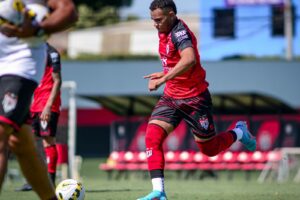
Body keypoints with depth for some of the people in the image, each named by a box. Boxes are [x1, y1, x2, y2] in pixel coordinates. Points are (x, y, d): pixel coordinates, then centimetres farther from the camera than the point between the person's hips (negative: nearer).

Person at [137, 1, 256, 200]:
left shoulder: (180, 33, -24)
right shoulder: (165, 32, 6)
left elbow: (189, 59, -43)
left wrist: (163, 79, -45)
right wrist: (165, 73, 11)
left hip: (194, 99, -8)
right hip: (171, 97, 8)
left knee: (210, 149, 6)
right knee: (152, 138, -13)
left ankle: (239, 132, 36)